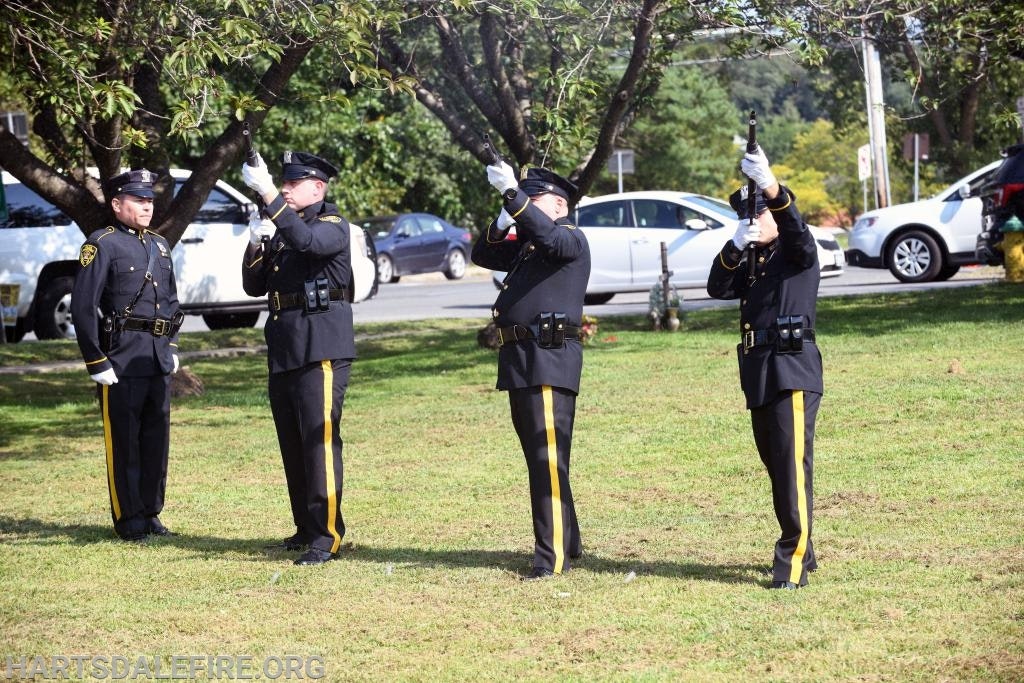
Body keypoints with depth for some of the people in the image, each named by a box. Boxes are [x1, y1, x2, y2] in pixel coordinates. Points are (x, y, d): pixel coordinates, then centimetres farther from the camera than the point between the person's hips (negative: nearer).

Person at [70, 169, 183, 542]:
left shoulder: (160, 245, 15)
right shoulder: (102, 245, -8)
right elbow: (83, 306, -13)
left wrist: (171, 346, 17)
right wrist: (96, 361, -14)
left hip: (158, 359, 7)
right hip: (120, 358, -7)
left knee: (157, 437, 10)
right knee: (124, 440, -1)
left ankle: (150, 513, 20)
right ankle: (128, 519, 7)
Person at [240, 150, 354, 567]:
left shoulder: (332, 226, -4)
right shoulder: (280, 230, 18)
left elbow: (306, 239, -28)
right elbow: (254, 287, 14)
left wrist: (268, 194, -32)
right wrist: (256, 245, -3)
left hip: (322, 348, -8)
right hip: (283, 349, 8)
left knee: (319, 439, -12)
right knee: (292, 445, 11)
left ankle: (327, 536, -13)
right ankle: (305, 529, 19)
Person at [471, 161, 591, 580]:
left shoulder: (571, 239, -5)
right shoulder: (525, 245, 21)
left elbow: (548, 237, -26)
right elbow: (483, 256, 17)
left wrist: (512, 193, -30)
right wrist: (503, 223, 0)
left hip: (549, 361, -10)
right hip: (521, 359, 10)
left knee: (548, 457, -12)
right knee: (538, 456, 15)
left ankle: (553, 555, -13)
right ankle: (567, 542, 24)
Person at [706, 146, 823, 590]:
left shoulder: (798, 255, 0)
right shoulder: (752, 266, 19)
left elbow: (796, 230, -22)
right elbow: (718, 288, 6)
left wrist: (771, 188, -39)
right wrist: (735, 246, -10)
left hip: (793, 372, -8)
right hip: (759, 375, 8)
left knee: (793, 464, -13)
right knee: (775, 465, 12)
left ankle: (794, 560, -15)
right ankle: (802, 551, 22)